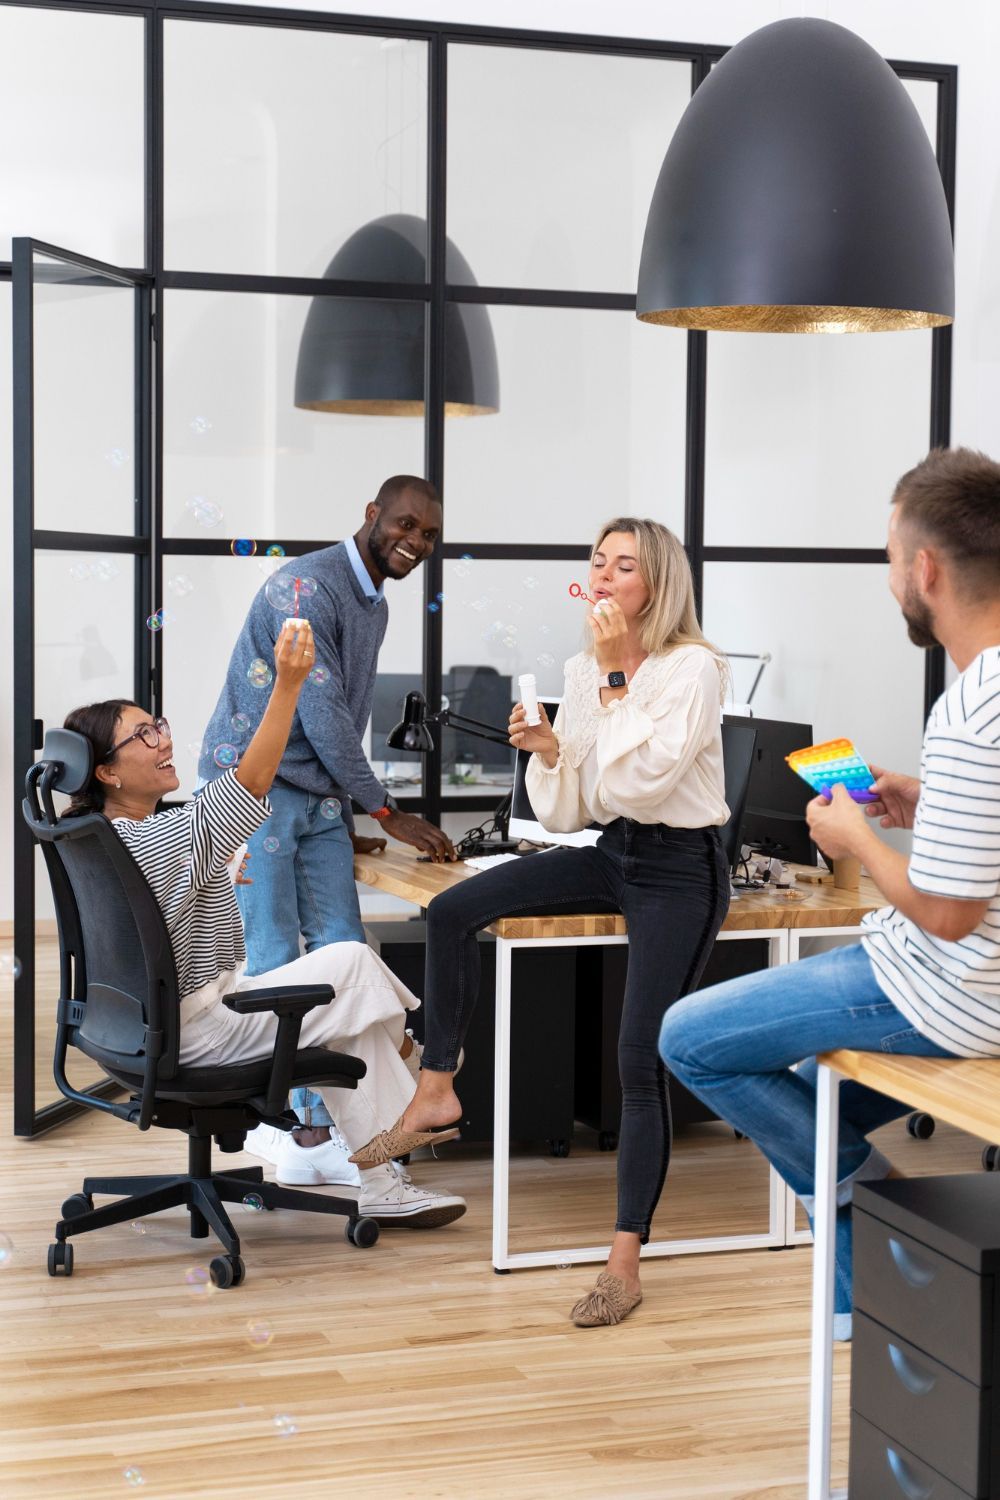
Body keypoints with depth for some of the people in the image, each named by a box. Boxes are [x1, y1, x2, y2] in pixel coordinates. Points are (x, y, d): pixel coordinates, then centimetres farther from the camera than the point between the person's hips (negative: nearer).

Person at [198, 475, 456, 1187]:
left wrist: (346, 823, 16)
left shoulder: (376, 605, 16)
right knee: (273, 962, -7)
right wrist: (387, 813, -10)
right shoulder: (309, 587, -15)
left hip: (318, 798, 9)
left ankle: (323, 1128, 5)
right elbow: (320, 714, -17)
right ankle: (272, 1123, 3)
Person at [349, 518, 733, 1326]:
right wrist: (547, 752, -15)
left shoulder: (694, 668, -14)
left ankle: (625, 1265, -3)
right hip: (612, 854, 7)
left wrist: (618, 674, -23)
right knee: (453, 910, -7)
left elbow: (639, 779, -27)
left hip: (680, 870, -7)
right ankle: (437, 1091, 7)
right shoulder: (584, 669, 4)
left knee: (641, 1060, -11)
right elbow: (567, 812, 5)